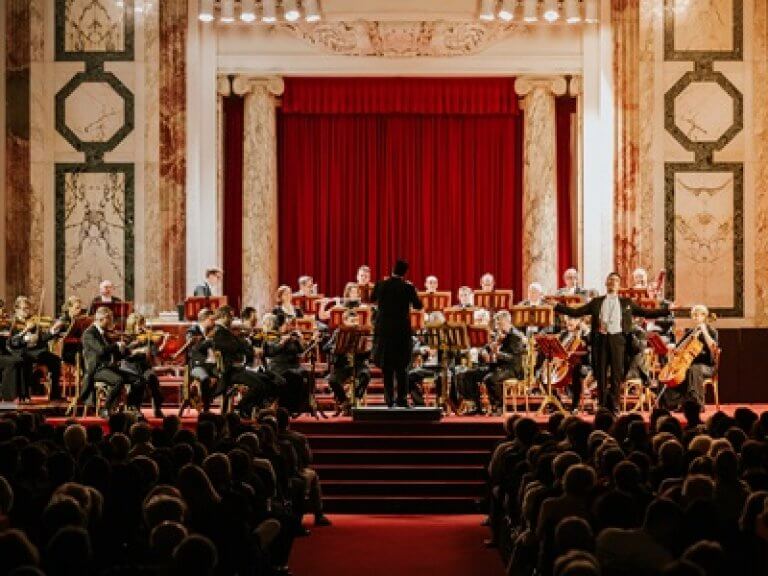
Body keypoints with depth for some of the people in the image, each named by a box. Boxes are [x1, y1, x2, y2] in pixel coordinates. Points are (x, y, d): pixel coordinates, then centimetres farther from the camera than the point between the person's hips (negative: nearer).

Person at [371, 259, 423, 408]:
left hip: (384, 330, 1)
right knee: (401, 366, 8)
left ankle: (389, 398, 6)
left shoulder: (380, 285, -4)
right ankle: (402, 398, 2)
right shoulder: (408, 287, -10)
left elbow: (372, 298, 15)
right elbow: (418, 305, 2)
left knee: (387, 367, 8)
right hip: (402, 331, -1)